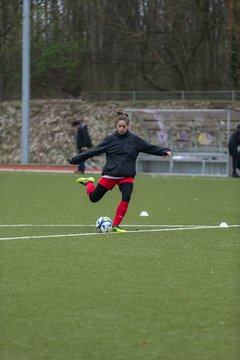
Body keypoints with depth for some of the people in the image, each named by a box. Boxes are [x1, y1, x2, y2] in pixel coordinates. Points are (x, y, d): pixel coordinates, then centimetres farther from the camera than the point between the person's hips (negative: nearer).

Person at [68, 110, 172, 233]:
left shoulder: (135, 139, 1)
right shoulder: (110, 139, -1)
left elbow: (151, 148, 0)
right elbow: (94, 151, 1)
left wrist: (165, 151, -15)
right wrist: (75, 159, 0)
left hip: (127, 176, 1)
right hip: (110, 174, -1)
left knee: (126, 198, -21)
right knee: (94, 198, 4)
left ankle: (115, 226, -9)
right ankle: (88, 182, 38)